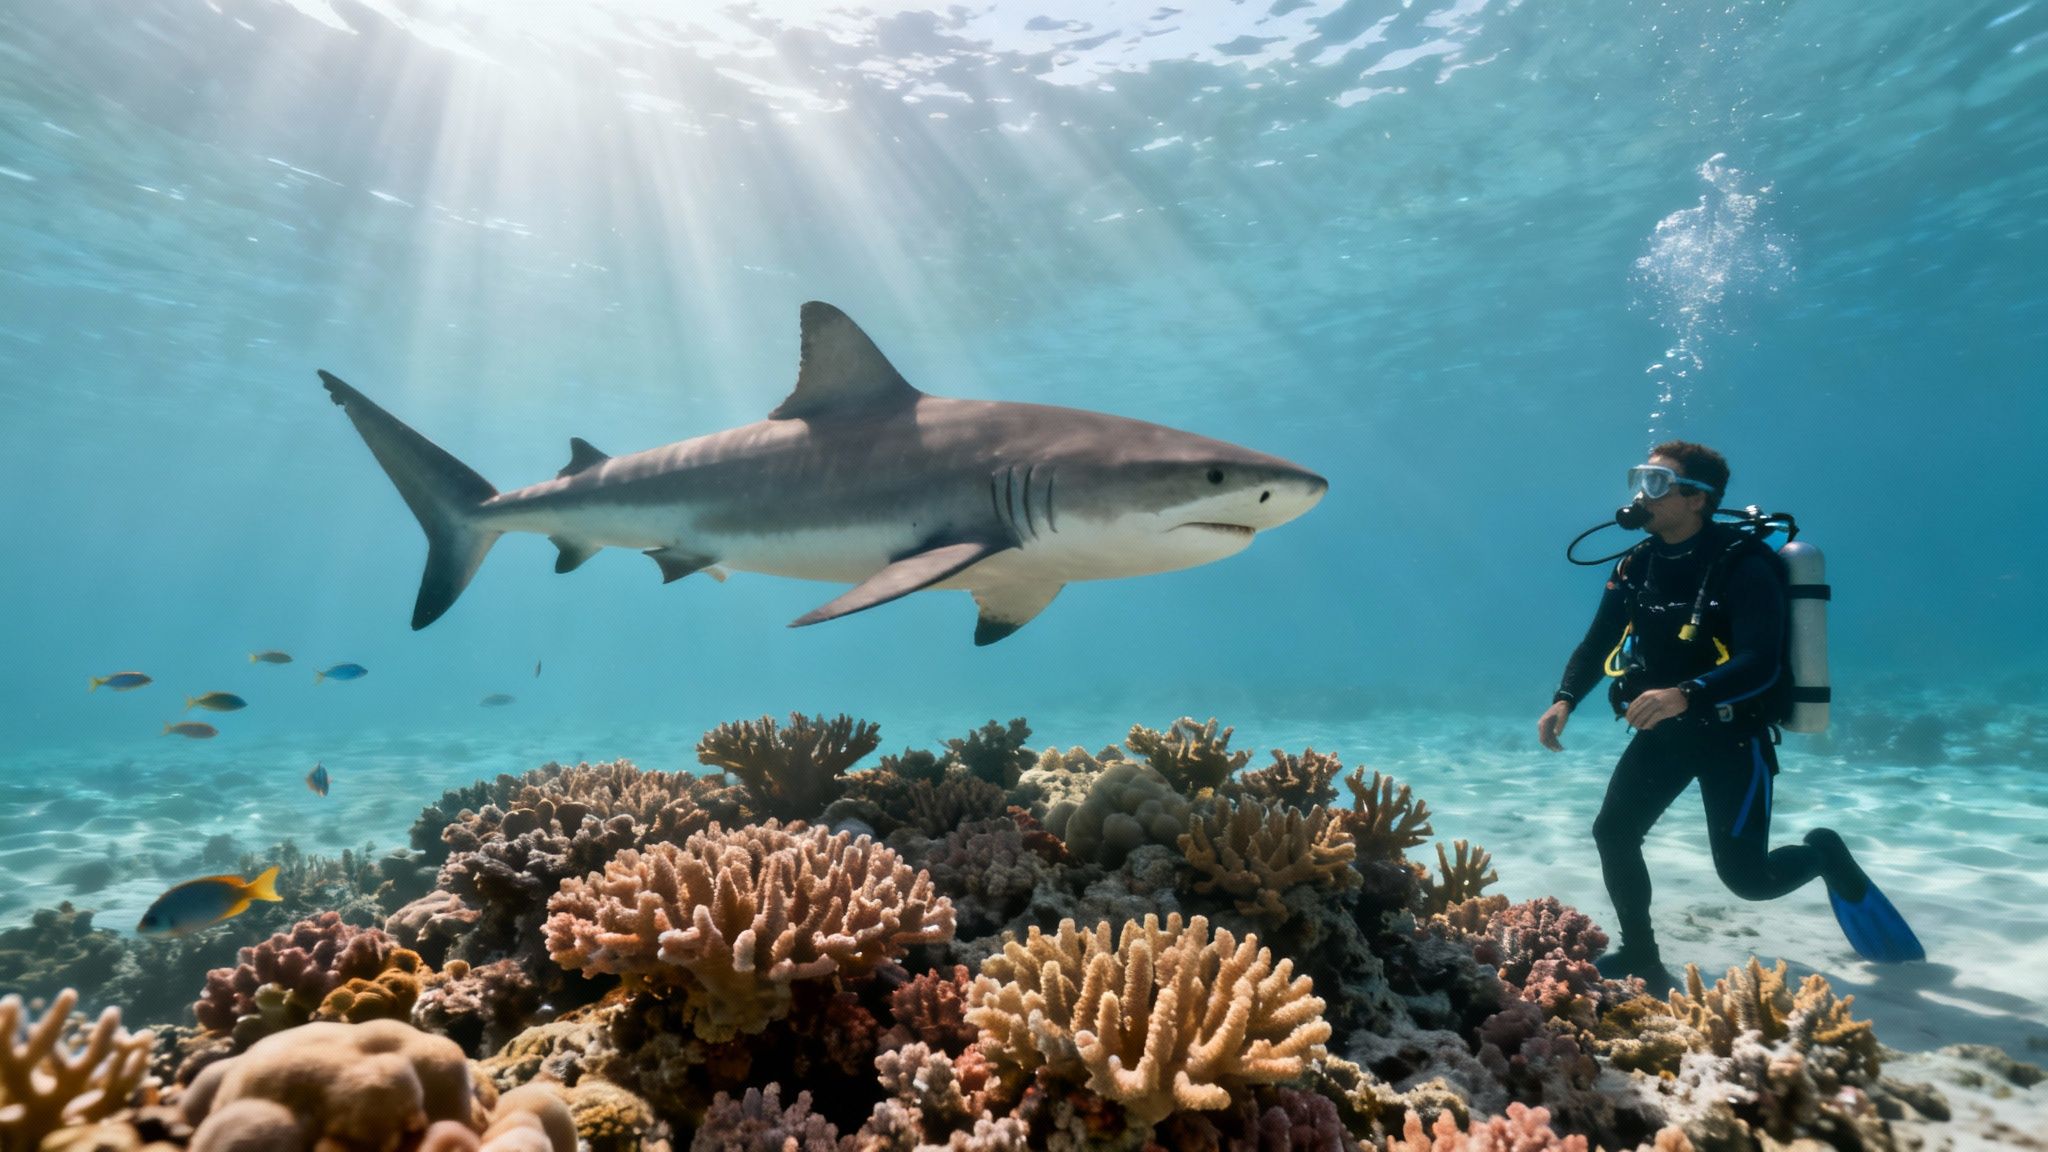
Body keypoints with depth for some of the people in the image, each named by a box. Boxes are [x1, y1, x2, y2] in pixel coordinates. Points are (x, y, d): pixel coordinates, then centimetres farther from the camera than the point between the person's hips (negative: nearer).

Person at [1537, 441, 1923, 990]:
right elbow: (1597, 644, 0)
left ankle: (1824, 855, 33)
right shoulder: (1635, 564, -2)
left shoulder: (1743, 565, -20)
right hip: (1663, 729, 5)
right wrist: (1564, 700, -17)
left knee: (1746, 876, -1)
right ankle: (1641, 959, 14)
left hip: (1733, 734, -5)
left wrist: (1685, 694, -48)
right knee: (1613, 832, -3)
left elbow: (1761, 665, -31)